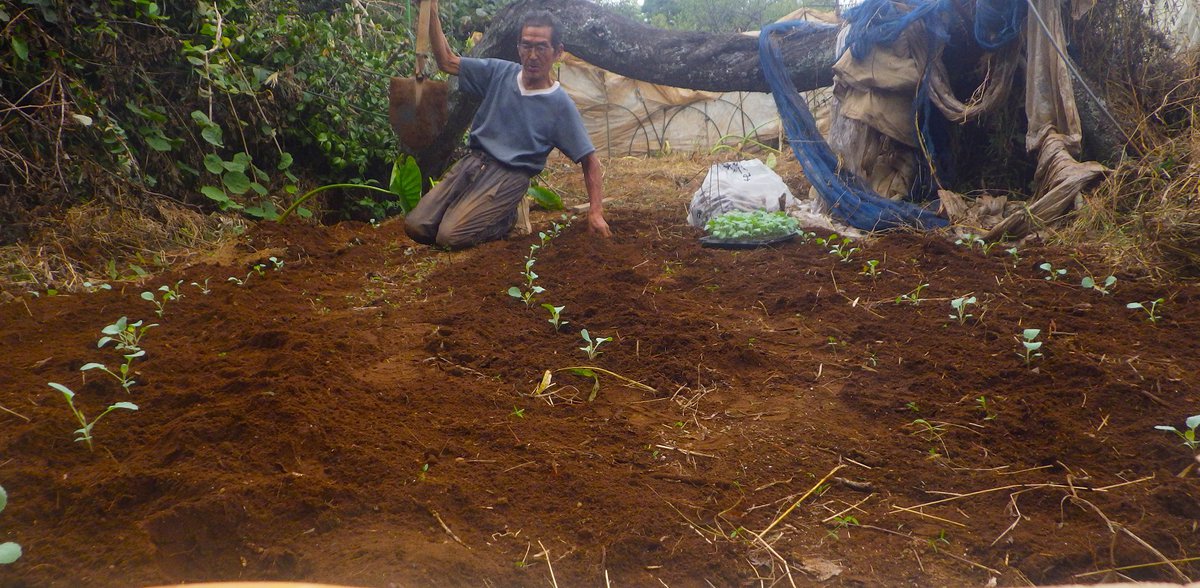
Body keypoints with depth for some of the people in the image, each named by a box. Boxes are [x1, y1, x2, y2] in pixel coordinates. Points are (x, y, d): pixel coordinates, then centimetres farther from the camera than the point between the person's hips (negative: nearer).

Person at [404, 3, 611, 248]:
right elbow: (446, 61, 7)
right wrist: (431, 11, -5)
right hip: (472, 161, 5)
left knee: (450, 236, -23)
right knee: (416, 226, -6)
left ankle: (507, 218, 3)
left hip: (509, 176, -5)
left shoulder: (561, 105, -9)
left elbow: (590, 161, -5)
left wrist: (596, 213, -14)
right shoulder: (499, 71, 2)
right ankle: (484, 210, 13)